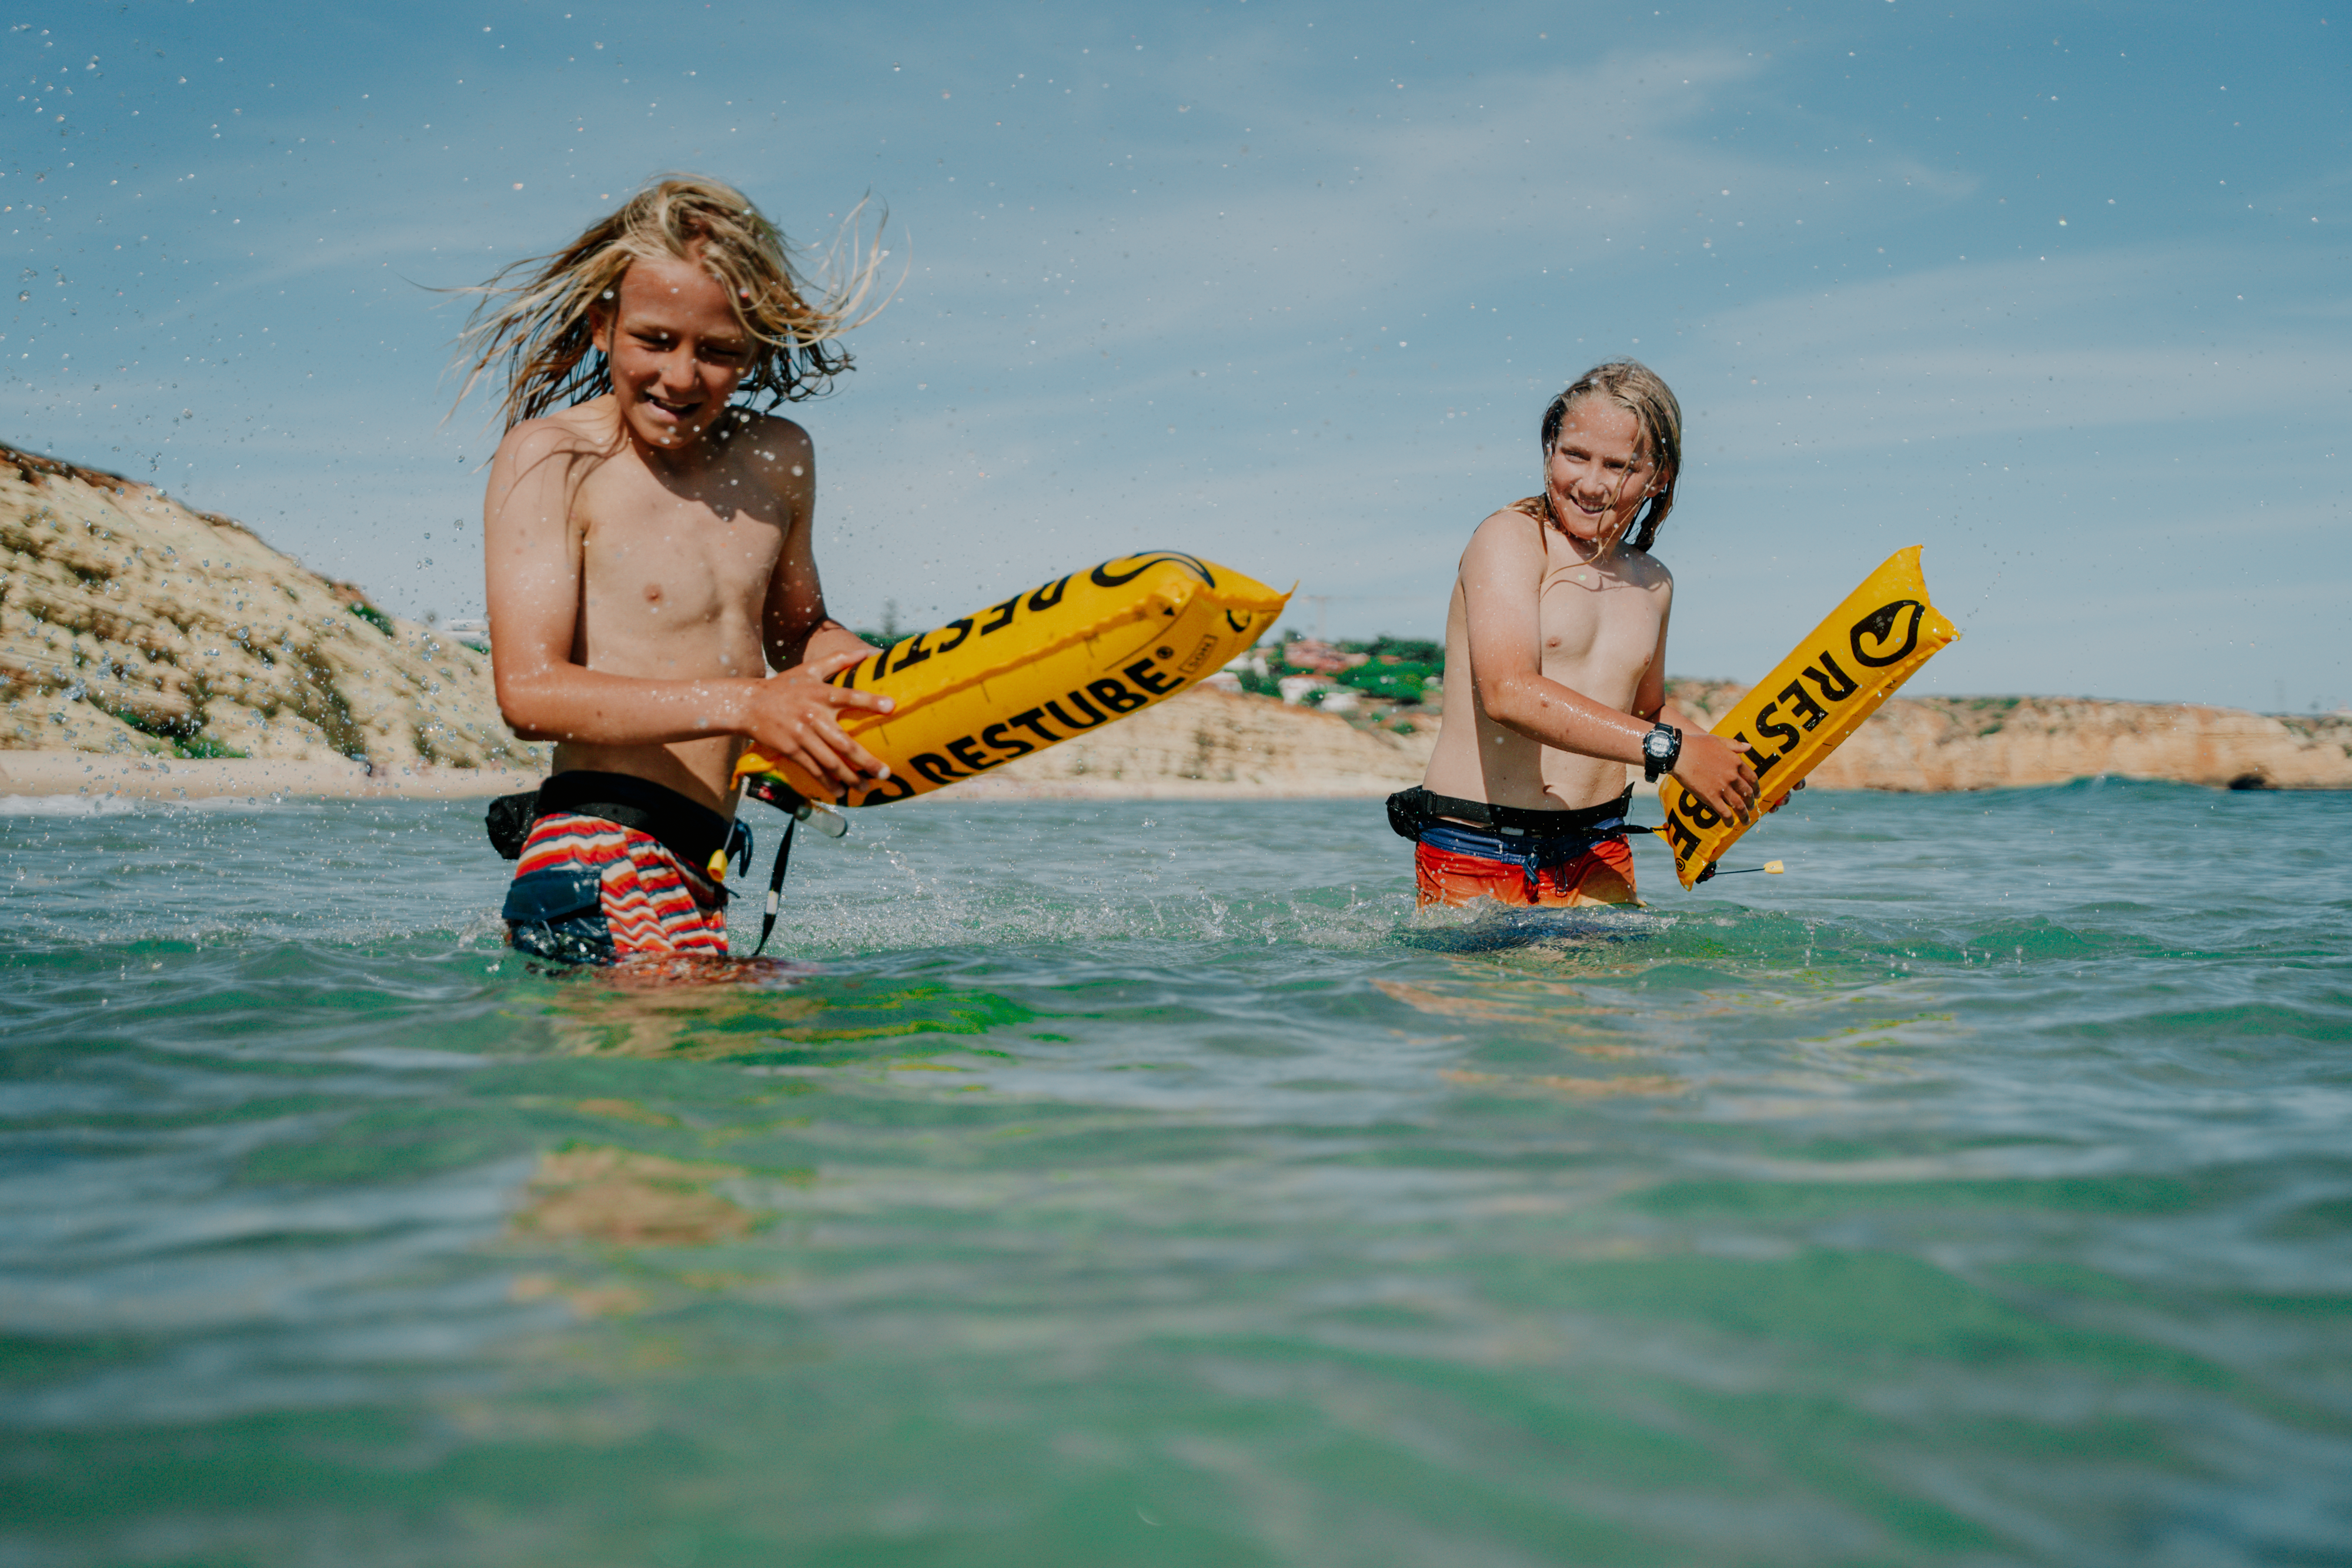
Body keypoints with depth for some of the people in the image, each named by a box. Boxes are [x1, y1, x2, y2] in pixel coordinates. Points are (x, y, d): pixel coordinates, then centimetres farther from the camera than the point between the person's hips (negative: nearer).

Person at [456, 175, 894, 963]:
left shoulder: (779, 460, 13)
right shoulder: (549, 457, -4)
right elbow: (528, 690, -14)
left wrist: (871, 671, 6)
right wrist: (744, 704, -23)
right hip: (599, 869, -7)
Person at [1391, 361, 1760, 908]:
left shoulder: (1652, 584, 13)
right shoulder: (1511, 538, -8)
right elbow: (1509, 693, -24)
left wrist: (1729, 758, 13)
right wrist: (1669, 748, -25)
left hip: (1596, 858, 5)